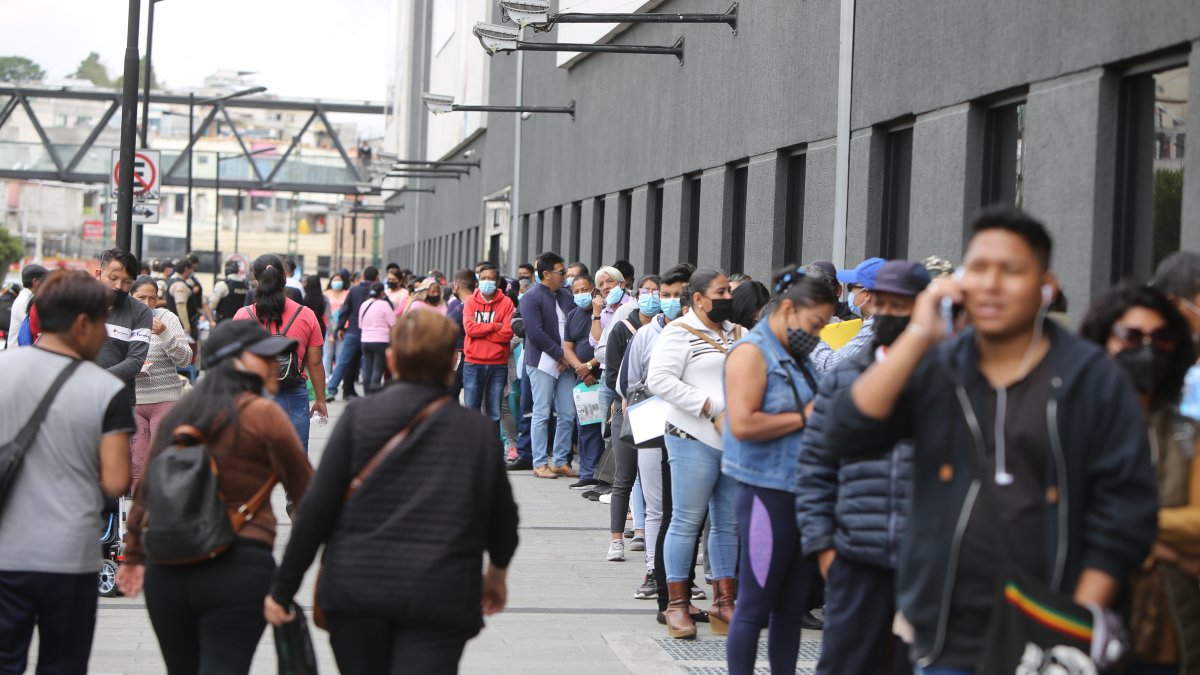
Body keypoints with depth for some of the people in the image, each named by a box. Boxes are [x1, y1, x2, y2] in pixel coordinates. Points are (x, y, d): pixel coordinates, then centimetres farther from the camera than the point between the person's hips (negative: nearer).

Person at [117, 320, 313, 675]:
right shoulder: (263, 414, -6)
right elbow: (304, 490, 0)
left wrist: (134, 555, 27)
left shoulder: (178, 413, 11)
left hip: (166, 568, 6)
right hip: (239, 565, -6)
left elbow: (146, 488, 17)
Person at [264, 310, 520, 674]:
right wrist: (496, 572, 34)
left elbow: (316, 510, -3)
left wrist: (282, 589, 5)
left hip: (356, 587, 1)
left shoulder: (359, 417, 0)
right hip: (440, 598, -1)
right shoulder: (477, 429, 3)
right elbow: (503, 518, 13)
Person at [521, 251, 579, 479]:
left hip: (565, 363, 6)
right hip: (542, 363, -6)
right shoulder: (532, 298, -6)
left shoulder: (566, 296, 13)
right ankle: (540, 463, 3)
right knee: (542, 414, -2)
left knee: (568, 414, 4)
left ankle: (561, 461, 12)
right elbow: (536, 333, -14)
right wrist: (561, 355, -13)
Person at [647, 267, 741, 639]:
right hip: (695, 440, -7)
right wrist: (711, 407, -18)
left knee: (728, 524, 9)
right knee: (687, 522, -3)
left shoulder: (735, 333, 17)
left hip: (735, 439, 7)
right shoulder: (680, 332, -4)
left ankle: (723, 603, 16)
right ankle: (677, 605, 2)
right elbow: (659, 378, -15)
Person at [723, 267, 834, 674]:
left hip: (805, 492, 9)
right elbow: (742, 424, -21)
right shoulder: (752, 352, -9)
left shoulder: (797, 357, 16)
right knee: (755, 606, -2)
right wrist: (803, 418, -14)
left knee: (792, 605, 12)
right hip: (768, 492, -9)